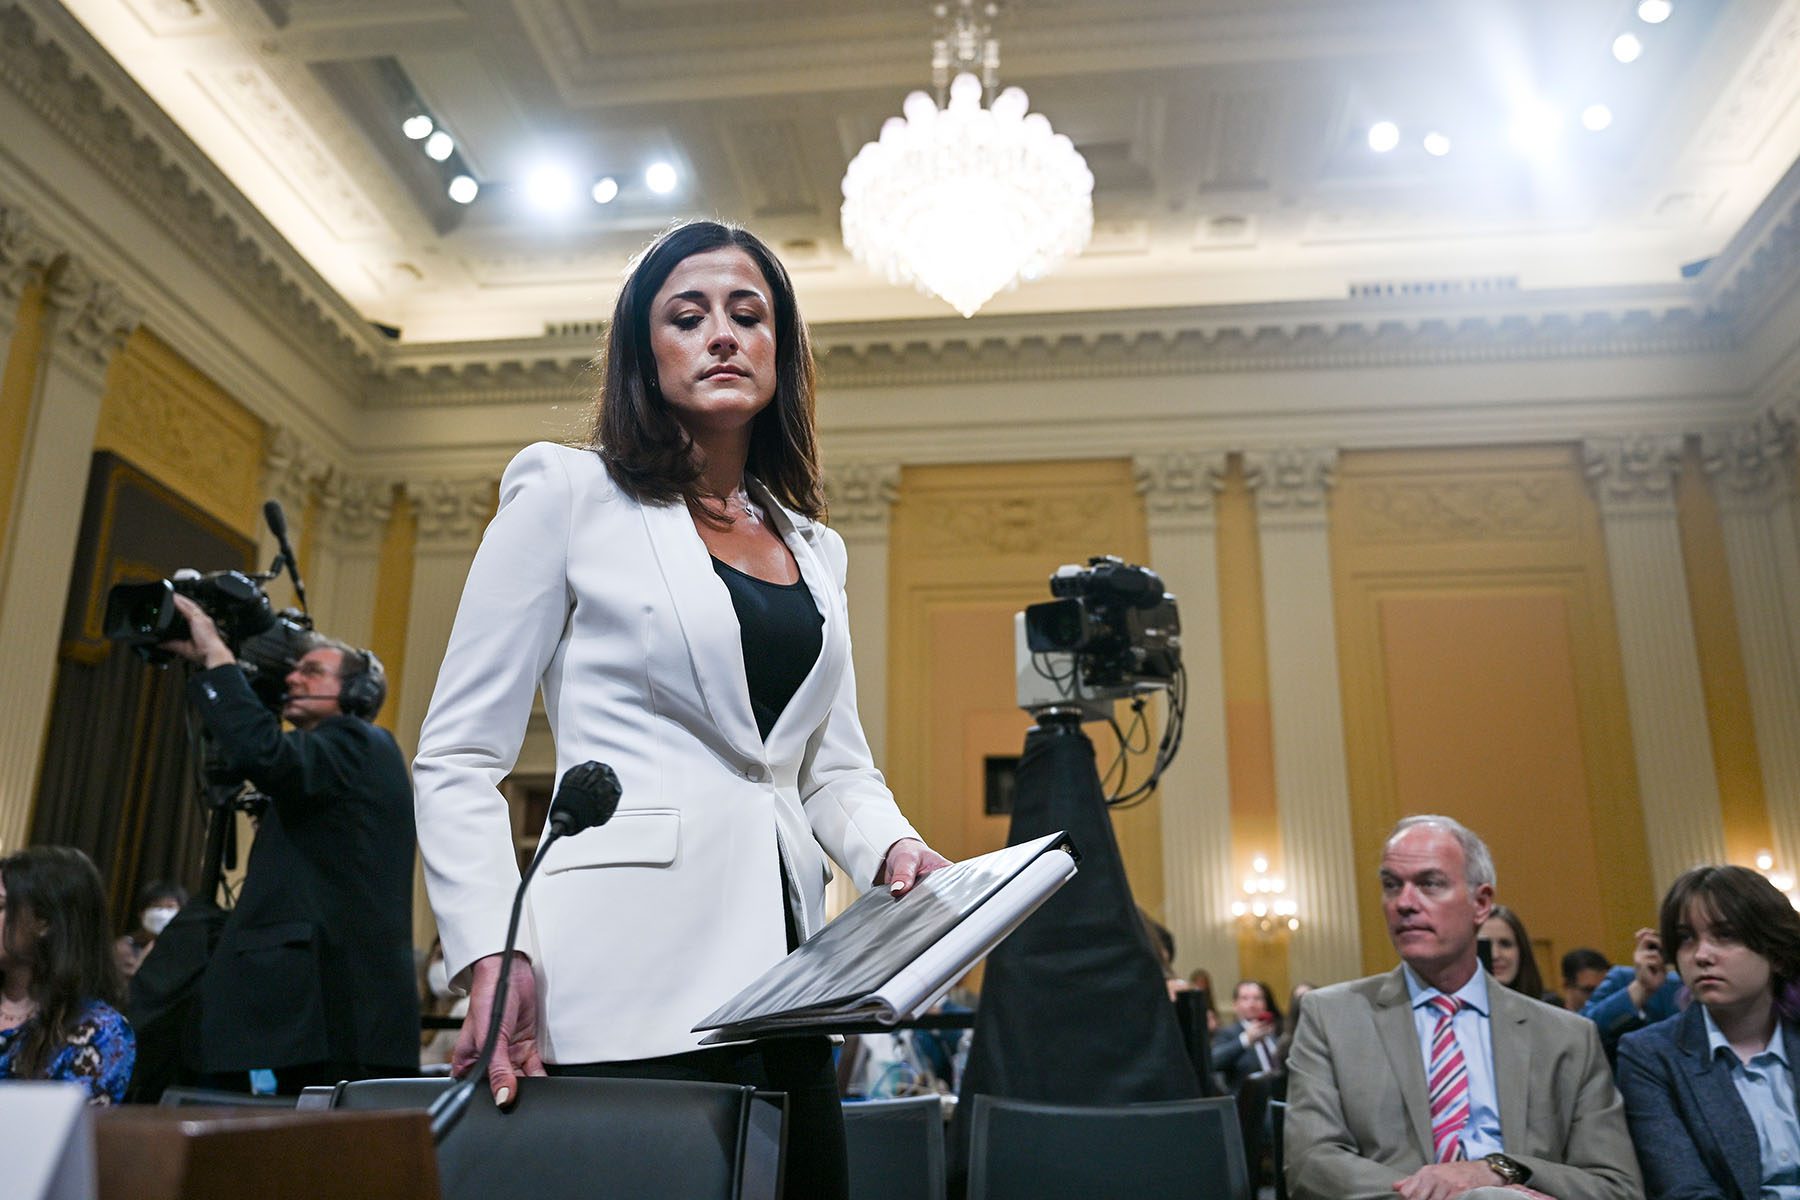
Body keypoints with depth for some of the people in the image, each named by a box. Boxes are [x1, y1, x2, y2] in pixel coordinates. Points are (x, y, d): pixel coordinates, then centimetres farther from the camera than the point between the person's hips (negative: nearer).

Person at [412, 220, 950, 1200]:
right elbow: (458, 759, -3)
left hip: (779, 979, 6)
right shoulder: (569, 492, 1)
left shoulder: (815, 549, 16)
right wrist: (493, 953, -16)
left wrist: (892, 847, -5)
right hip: (630, 979, -5)